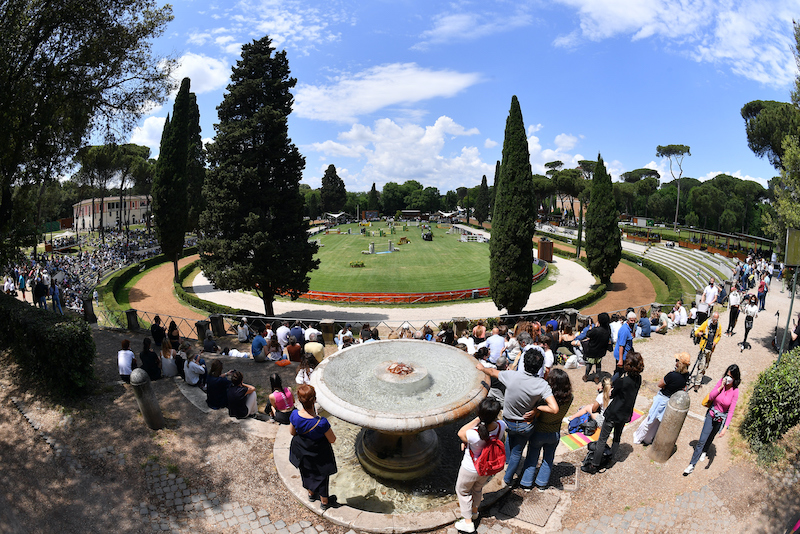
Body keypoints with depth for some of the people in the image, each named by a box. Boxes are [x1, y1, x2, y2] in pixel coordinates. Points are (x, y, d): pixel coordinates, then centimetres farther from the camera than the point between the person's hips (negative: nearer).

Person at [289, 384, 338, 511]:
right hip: (319, 455, -4)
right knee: (322, 476, 24)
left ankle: (311, 494, 58)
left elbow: (292, 432, -8)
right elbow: (332, 440, -22)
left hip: (302, 452, 4)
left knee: (307, 473, 32)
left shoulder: (294, 415, -28)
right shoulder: (322, 422, -39)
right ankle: (324, 501, 47)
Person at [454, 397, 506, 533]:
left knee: (462, 491, 27)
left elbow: (460, 433, -18)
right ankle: (474, 510, 59)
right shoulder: (501, 426, -28)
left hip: (471, 470, -5)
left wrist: (477, 420, -28)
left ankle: (468, 522, 41)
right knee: (478, 489, 35)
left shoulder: (473, 435, -42)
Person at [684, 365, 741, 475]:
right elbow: (710, 397, -12)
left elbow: (731, 411, -15)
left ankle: (704, 451, 53)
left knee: (711, 437, 22)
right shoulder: (721, 381, -12)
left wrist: (725, 427, -18)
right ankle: (692, 464, 2)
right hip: (712, 414, 1)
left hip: (721, 419, -1)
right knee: (702, 440, -3)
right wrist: (721, 387, -24)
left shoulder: (735, 391, -18)